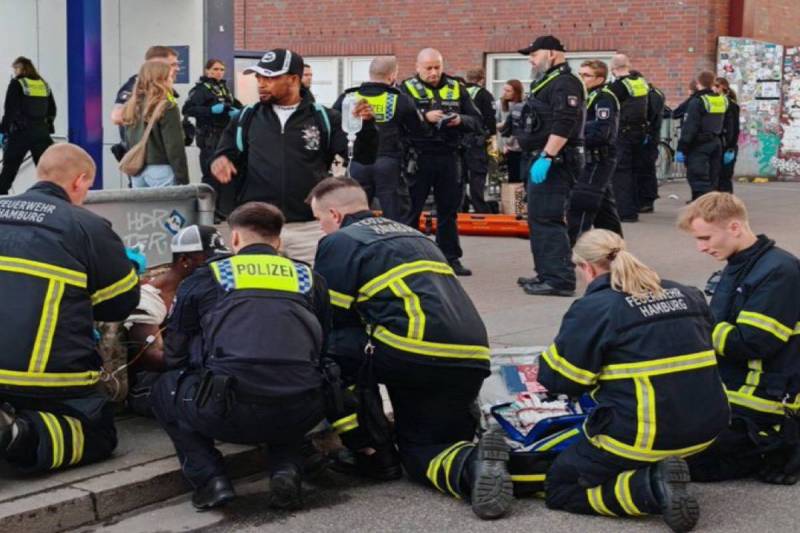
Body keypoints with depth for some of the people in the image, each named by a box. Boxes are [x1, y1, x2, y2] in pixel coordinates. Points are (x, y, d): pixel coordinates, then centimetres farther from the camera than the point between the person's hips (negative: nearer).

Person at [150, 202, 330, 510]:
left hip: (229, 415, -2)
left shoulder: (210, 275, 19)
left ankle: (209, 478, 7)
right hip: (300, 415, 2)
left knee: (165, 389, 28)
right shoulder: (308, 277, 23)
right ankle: (286, 469, 10)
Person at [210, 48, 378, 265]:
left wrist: (366, 125, -20)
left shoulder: (324, 118, 2)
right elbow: (228, 153, 13)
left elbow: (361, 157, -2)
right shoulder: (247, 117, 8)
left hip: (310, 229, -1)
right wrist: (220, 160, -11)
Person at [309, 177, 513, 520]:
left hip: (414, 351, -7)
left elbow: (328, 323, 9)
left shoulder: (339, 242, 8)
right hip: (471, 360, 8)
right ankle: (472, 465, -14)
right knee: (423, 451, 20)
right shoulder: (411, 235, 31)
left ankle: (371, 453, 12)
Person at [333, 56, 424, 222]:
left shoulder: (347, 98, 1)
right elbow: (418, 130, 1)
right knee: (396, 216, 5)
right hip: (389, 165, -2)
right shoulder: (400, 100, -5)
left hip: (357, 165, 2)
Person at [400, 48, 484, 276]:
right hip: (418, 157, -3)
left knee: (449, 210, 10)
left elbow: (477, 121, 7)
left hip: (448, 157, 3)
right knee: (411, 209, 1)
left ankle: (451, 257, 18)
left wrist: (460, 120, -13)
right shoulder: (407, 88, 0)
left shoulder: (456, 88, 10)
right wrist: (425, 117, -24)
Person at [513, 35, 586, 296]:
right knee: (538, 218, 16)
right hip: (540, 159, 11)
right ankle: (546, 274, 24)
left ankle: (560, 280, -13)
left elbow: (563, 126, -25)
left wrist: (546, 157, -29)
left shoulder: (565, 84, -14)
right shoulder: (545, 82, 20)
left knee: (548, 219, -13)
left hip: (553, 162, -11)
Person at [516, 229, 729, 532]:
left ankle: (652, 488, -9)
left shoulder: (593, 308, -8)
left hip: (645, 435, -7)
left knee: (559, 488, 11)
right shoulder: (686, 295, 11)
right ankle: (656, 475, 5)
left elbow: (555, 379, -6)